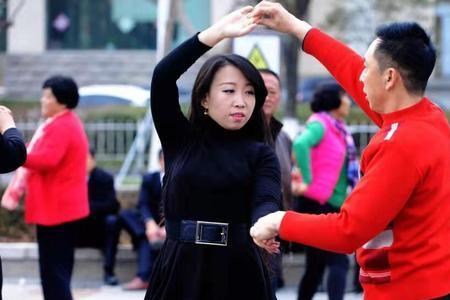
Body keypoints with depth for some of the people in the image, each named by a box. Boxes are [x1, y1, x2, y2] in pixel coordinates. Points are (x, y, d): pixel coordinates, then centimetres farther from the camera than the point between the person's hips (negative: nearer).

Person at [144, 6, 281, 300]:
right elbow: (163, 76, -7)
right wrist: (218, 33, -15)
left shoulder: (260, 154, 4)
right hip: (180, 270, 1)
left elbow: (267, 201, -15)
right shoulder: (180, 140, 6)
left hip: (237, 271, -1)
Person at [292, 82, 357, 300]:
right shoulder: (320, 125, -11)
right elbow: (300, 144, -32)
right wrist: (307, 181, -28)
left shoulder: (339, 130, 16)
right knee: (339, 262, -15)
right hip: (317, 204, -9)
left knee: (315, 267, 13)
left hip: (333, 207, 9)